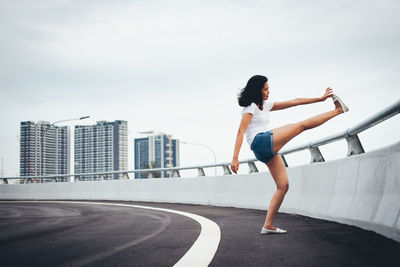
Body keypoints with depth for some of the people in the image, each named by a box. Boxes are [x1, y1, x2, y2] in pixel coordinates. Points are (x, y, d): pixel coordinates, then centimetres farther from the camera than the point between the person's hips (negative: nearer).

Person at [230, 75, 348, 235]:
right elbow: (241, 131, -13)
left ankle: (267, 226, 0)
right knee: (302, 125, -7)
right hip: (260, 142, -9)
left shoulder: (266, 105, 23)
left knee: (283, 186, 2)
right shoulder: (250, 107, -1)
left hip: (268, 151, 9)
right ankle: (338, 110, 6)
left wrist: (320, 98, 21)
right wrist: (235, 158, -24)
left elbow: (294, 102, 23)